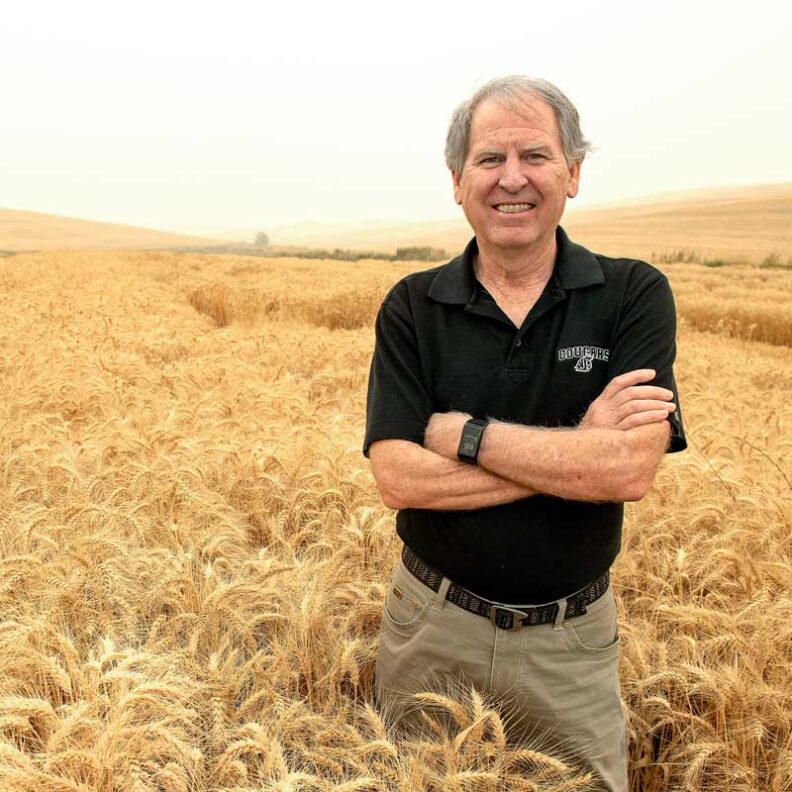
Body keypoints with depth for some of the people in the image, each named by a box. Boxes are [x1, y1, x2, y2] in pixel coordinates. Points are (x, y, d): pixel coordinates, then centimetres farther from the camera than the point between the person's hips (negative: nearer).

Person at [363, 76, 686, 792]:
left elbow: (631, 468, -21)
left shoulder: (635, 295, -9)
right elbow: (398, 478, -18)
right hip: (432, 625, 2)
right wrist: (575, 451, -21)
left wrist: (460, 431, -20)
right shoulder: (412, 309, -7)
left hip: (570, 639, -1)